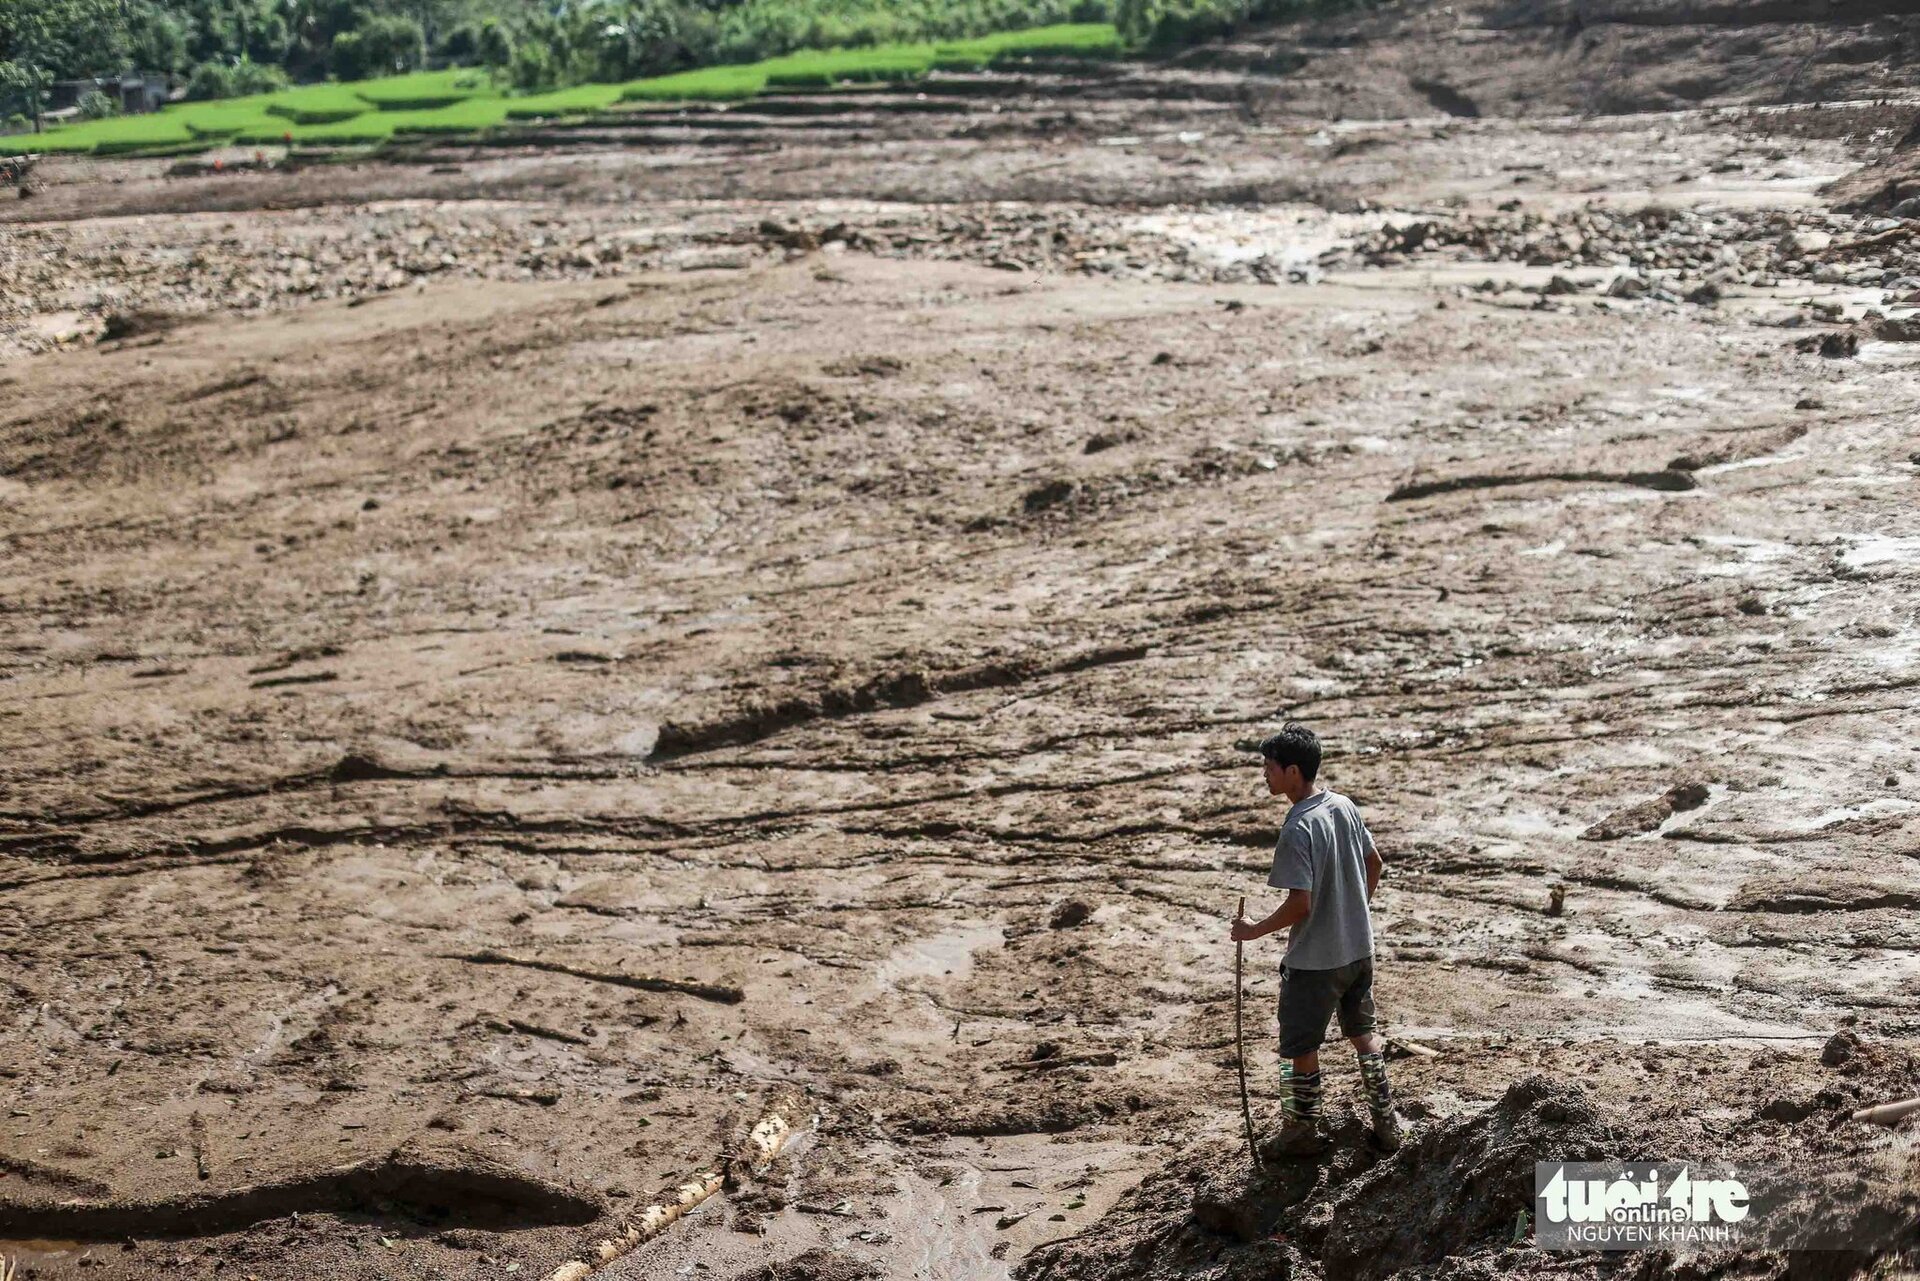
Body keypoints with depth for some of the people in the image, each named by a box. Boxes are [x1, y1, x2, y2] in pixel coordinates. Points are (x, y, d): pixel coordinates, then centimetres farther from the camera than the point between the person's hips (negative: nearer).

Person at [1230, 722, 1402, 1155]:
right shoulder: (1344, 807, 0)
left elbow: (1300, 905, -26)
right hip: (1359, 948, 8)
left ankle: (1302, 1132, 24)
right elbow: (1375, 864, 12)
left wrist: (1254, 931, -14)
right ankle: (1387, 1124, 27)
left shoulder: (1298, 829, -25)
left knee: (1300, 1047, 11)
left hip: (1314, 960, -8)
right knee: (1363, 1032, 22)